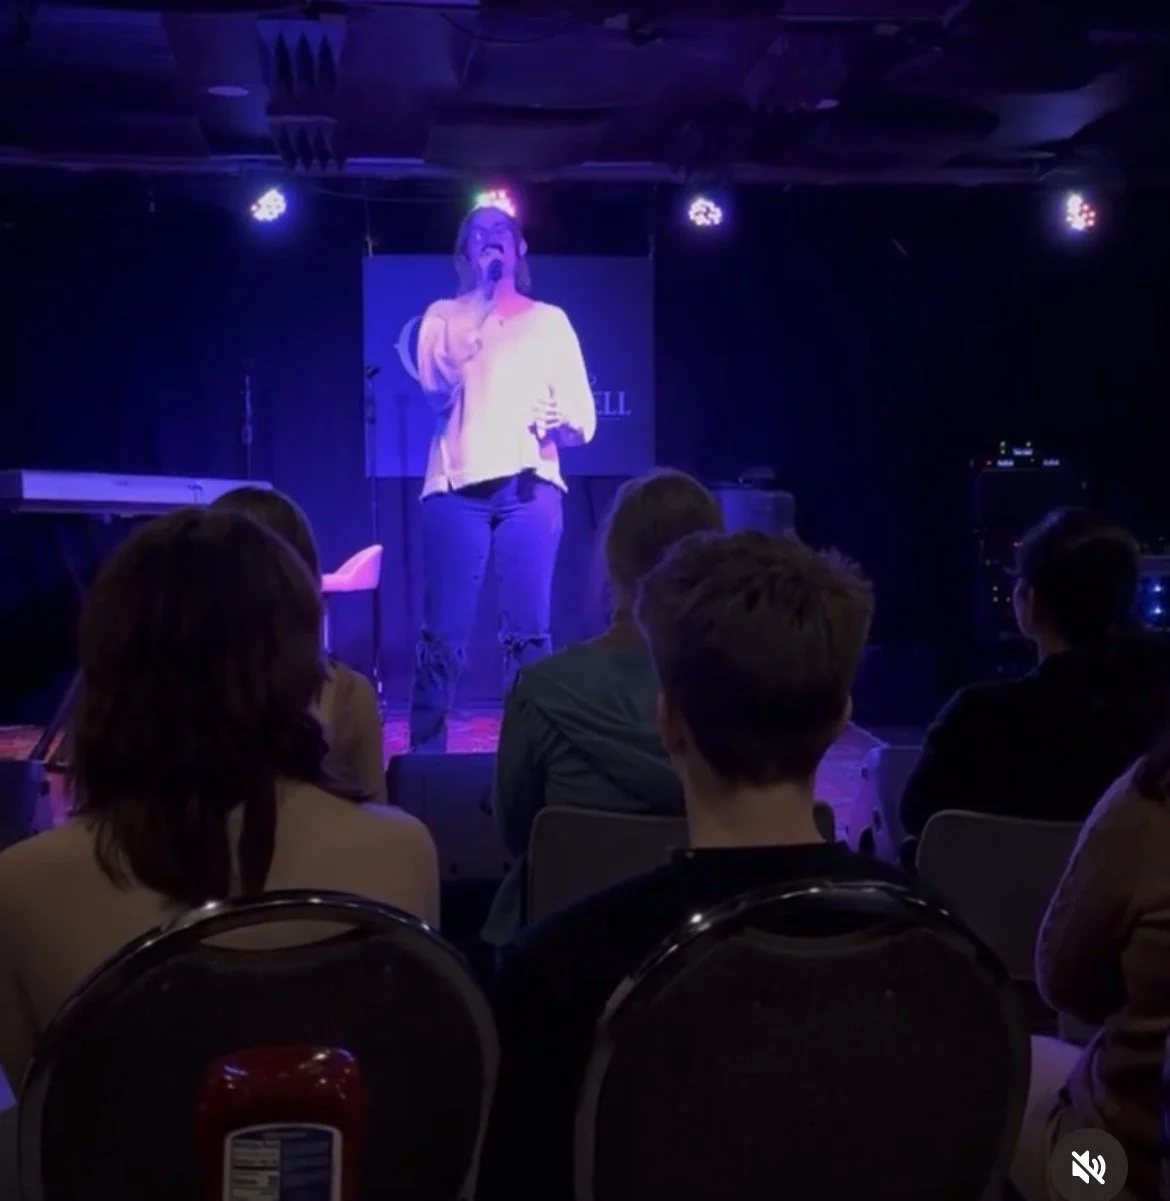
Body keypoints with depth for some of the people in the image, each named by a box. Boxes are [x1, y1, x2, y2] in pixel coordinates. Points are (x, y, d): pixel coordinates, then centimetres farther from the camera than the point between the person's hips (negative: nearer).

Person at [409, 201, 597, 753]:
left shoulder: (550, 320, 16)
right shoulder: (443, 316, 15)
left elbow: (584, 421, 12)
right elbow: (437, 387, -5)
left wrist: (559, 421, -11)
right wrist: (478, 311, -5)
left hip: (530, 484, 1)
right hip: (457, 485, -1)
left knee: (527, 631, -2)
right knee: (443, 633, -5)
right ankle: (425, 756, 1)